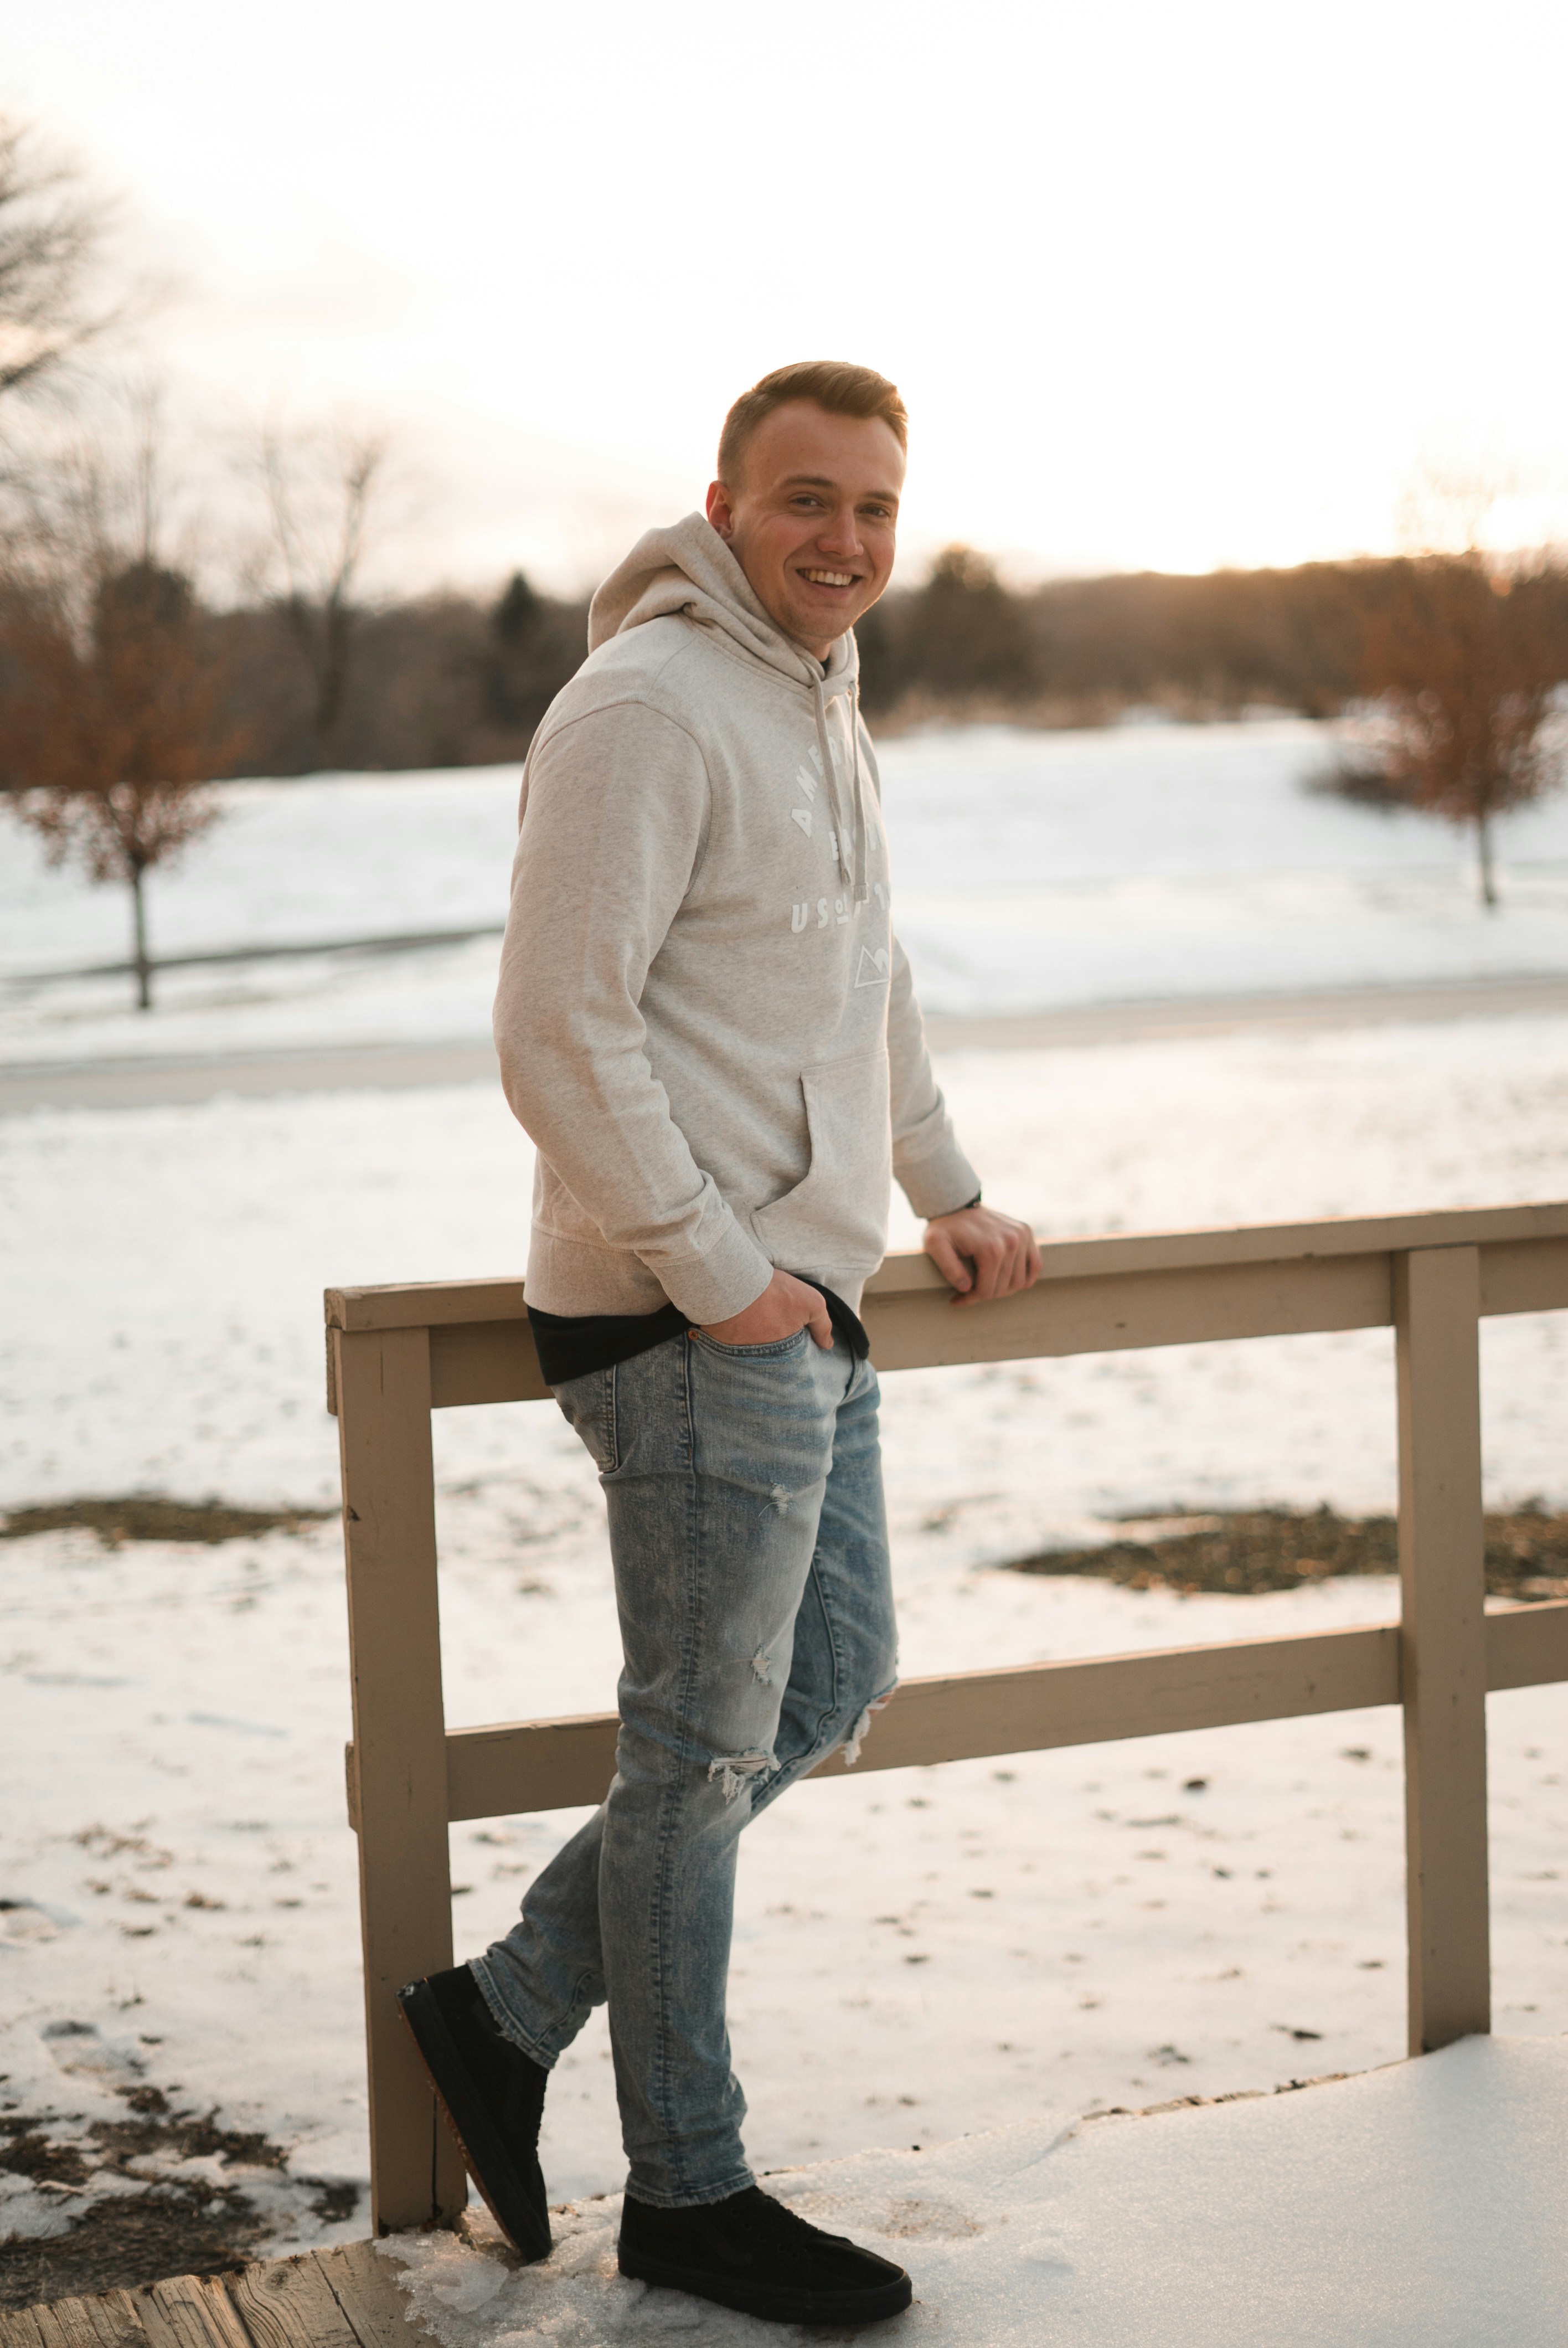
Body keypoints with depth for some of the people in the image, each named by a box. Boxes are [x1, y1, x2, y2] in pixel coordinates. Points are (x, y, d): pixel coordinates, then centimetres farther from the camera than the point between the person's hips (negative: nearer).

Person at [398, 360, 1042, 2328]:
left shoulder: (822, 708, 16)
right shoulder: (647, 707, -15)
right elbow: (559, 1031, -21)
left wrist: (945, 1190, 23)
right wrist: (720, 1272, -19)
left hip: (805, 1311, 10)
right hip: (692, 1329, -10)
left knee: (831, 1693, 17)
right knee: (704, 1752, 2)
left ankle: (512, 2008, 26)